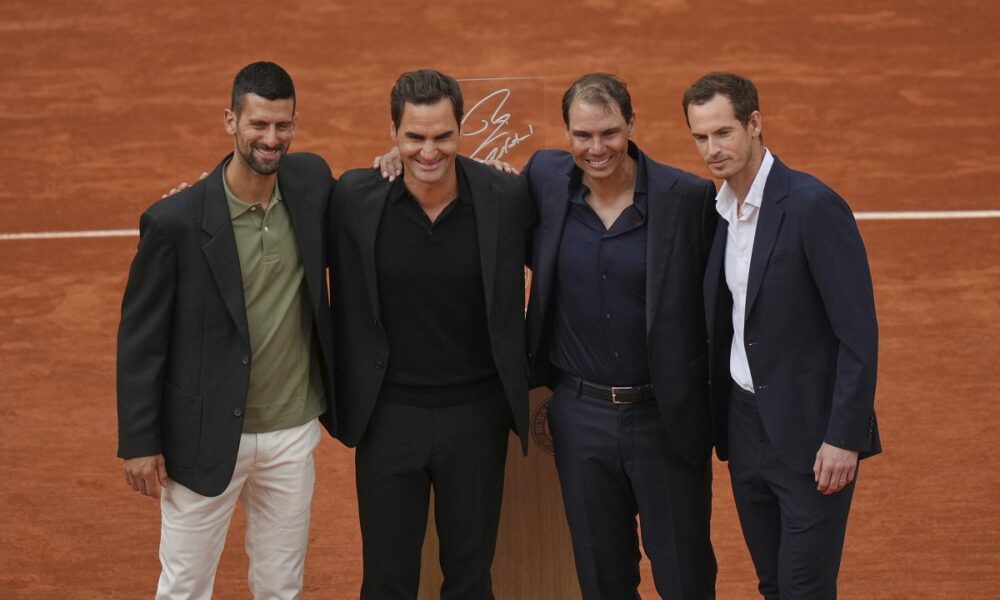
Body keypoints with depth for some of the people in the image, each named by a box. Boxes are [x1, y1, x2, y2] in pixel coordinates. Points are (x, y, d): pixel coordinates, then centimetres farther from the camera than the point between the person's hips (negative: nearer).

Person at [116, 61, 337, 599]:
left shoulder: (311, 181, -3)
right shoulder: (175, 221, -16)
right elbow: (140, 339, -8)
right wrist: (139, 443, -7)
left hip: (293, 434, 4)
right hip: (207, 436, -4)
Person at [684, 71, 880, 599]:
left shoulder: (814, 206, -17)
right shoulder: (717, 210, 6)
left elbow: (859, 333, -18)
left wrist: (844, 438, -19)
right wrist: (720, 425, 11)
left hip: (810, 431, -7)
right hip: (744, 420, 7)